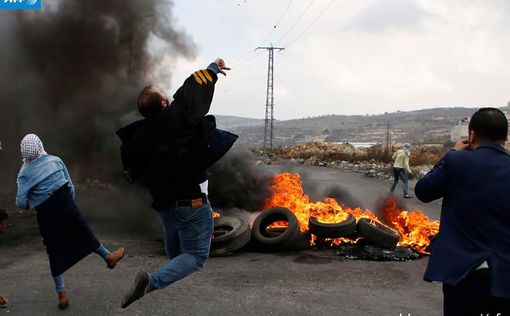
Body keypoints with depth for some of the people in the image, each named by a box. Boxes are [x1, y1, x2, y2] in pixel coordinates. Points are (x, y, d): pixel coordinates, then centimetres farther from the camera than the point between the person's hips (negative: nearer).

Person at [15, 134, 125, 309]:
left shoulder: (24, 173, -2)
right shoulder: (55, 161, 1)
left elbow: (21, 203, -10)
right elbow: (71, 188, 4)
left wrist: (32, 204, 11)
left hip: (46, 216, 1)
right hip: (65, 207, 0)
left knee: (55, 254, 8)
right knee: (85, 234, 18)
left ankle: (61, 294, 11)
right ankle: (109, 257, 38)